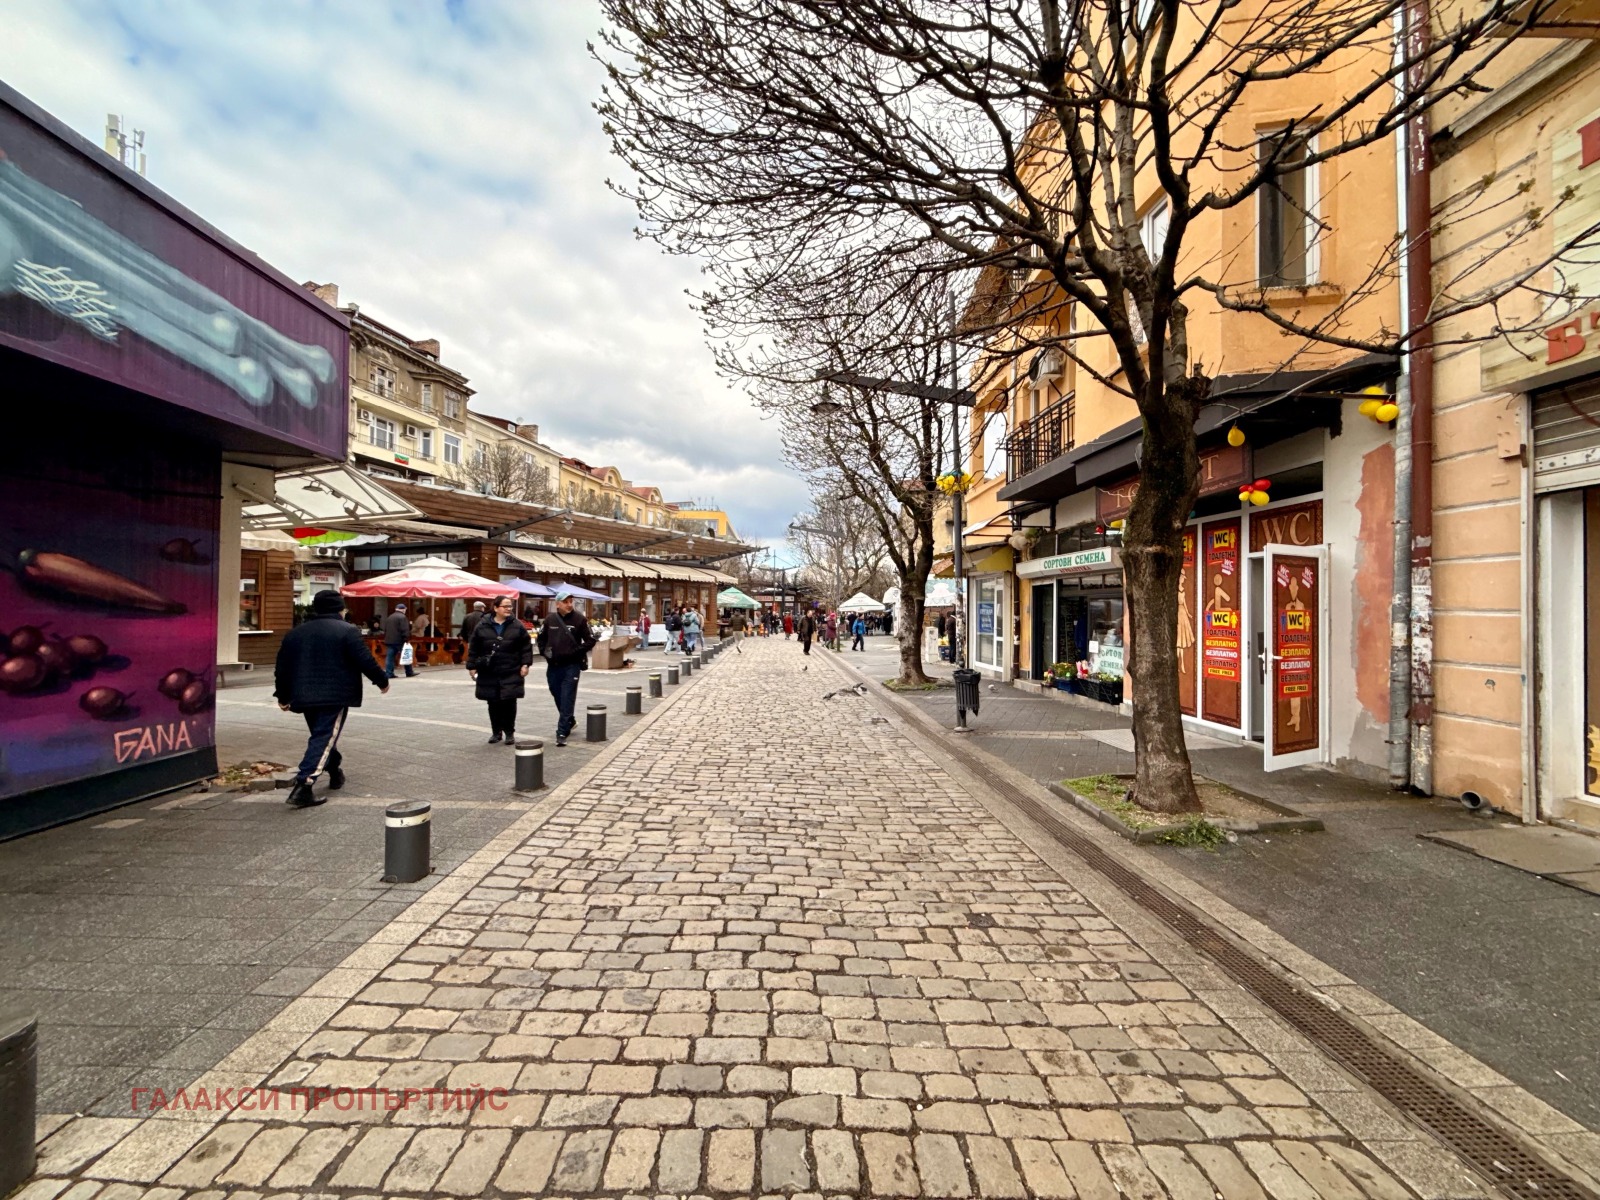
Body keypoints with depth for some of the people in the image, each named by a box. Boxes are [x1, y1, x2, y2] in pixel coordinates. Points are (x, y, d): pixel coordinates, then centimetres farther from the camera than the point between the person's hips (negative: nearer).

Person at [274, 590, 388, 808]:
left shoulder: (294, 633, 13)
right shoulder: (347, 631, -7)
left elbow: (282, 667, 15)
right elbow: (366, 661, -10)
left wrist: (283, 696, 24)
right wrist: (382, 681, 4)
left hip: (305, 697, 7)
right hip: (335, 697, -7)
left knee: (322, 736, 22)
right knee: (324, 739, -5)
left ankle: (335, 772, 37)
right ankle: (303, 787, -14)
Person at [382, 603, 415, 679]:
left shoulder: (389, 617, 17)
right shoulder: (402, 617, -9)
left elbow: (385, 629, 21)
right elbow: (405, 630, -18)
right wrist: (406, 639, -16)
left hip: (389, 641, 7)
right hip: (399, 641, -7)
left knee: (389, 657, 4)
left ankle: (388, 673, -1)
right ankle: (409, 672, 12)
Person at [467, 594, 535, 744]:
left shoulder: (517, 626, 1)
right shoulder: (482, 626, 1)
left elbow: (526, 647, 2)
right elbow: (473, 649, 5)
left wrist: (525, 664, -6)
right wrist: (472, 667, 3)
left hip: (511, 673, -1)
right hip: (489, 673, 1)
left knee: (509, 702, -1)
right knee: (493, 703, 8)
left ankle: (509, 732, 12)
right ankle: (496, 731, 22)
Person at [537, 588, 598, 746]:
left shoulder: (580, 619, -7)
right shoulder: (550, 619, 4)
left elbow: (590, 641, -4)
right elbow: (541, 638, 19)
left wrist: (576, 651, -13)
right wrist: (544, 651, 4)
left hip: (571, 666, -4)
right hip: (553, 666, 4)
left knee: (567, 700, -6)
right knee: (558, 697, 17)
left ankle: (562, 732, -3)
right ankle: (570, 720, 40)